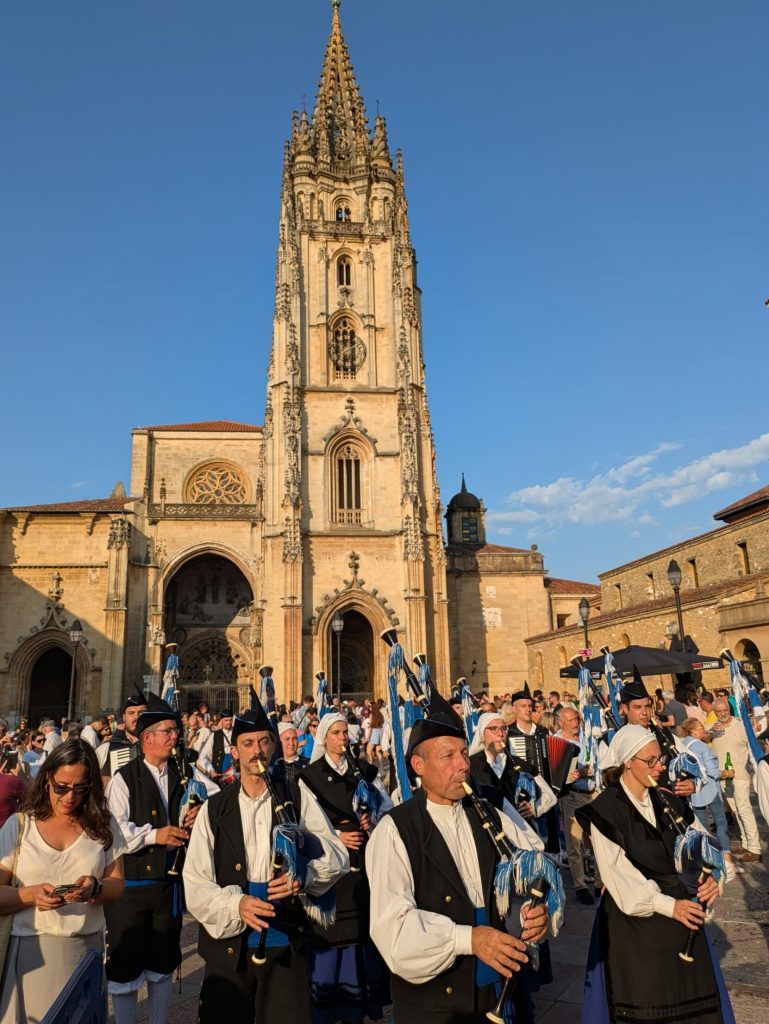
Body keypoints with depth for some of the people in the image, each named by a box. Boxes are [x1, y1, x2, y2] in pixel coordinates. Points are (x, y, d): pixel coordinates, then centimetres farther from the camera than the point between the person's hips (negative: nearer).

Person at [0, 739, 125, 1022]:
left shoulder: (103, 825, 1)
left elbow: (117, 885, 3)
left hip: (87, 946, 1)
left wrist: (95, 888, -18)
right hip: (31, 949, -1)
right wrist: (31, 894, -21)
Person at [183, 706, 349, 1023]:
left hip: (287, 945, 0)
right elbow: (194, 882, -2)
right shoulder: (215, 809, 1)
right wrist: (236, 904, -19)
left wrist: (305, 875, -22)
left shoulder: (297, 796, 0)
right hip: (229, 946, 1)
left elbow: (337, 854, -3)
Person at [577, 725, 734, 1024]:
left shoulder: (669, 803, 5)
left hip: (681, 911, 5)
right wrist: (667, 905, -19)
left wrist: (708, 878, -18)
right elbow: (617, 873, -15)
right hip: (633, 918, -5)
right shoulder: (605, 810, -14)